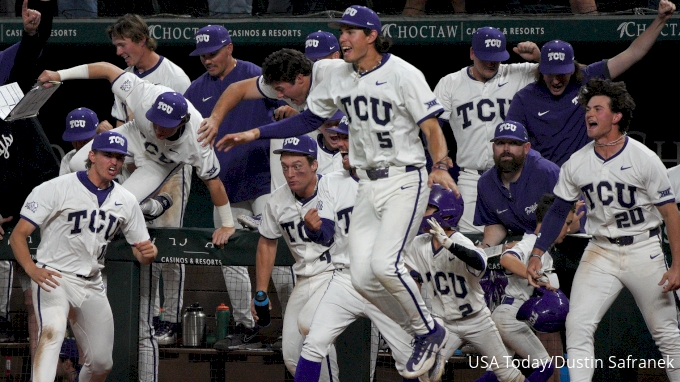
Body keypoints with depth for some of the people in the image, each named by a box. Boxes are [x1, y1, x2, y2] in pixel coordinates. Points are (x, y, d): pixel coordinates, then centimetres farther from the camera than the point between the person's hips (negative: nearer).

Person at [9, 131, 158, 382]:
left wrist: (148, 253, -12)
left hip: (92, 286, 6)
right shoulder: (56, 189, -9)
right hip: (53, 277, -6)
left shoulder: (126, 201, 9)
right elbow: (18, 234, -12)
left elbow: (140, 252, 14)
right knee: (53, 331, -33)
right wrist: (32, 269, -31)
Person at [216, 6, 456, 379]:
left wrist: (440, 167, -32)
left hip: (405, 181, -7)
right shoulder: (340, 77, 8)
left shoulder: (403, 75, -12)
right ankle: (423, 336, 13)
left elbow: (431, 127, -15)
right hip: (368, 185, 7)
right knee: (362, 277, -3)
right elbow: (308, 119, 17)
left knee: (384, 264, -23)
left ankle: (429, 332, -3)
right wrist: (255, 133, 11)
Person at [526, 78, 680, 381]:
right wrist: (536, 254, 1)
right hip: (600, 253, 3)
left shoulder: (644, 159, -10)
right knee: (578, 325, -12)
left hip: (643, 251, -3)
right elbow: (559, 211, 11)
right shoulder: (576, 163, 1)